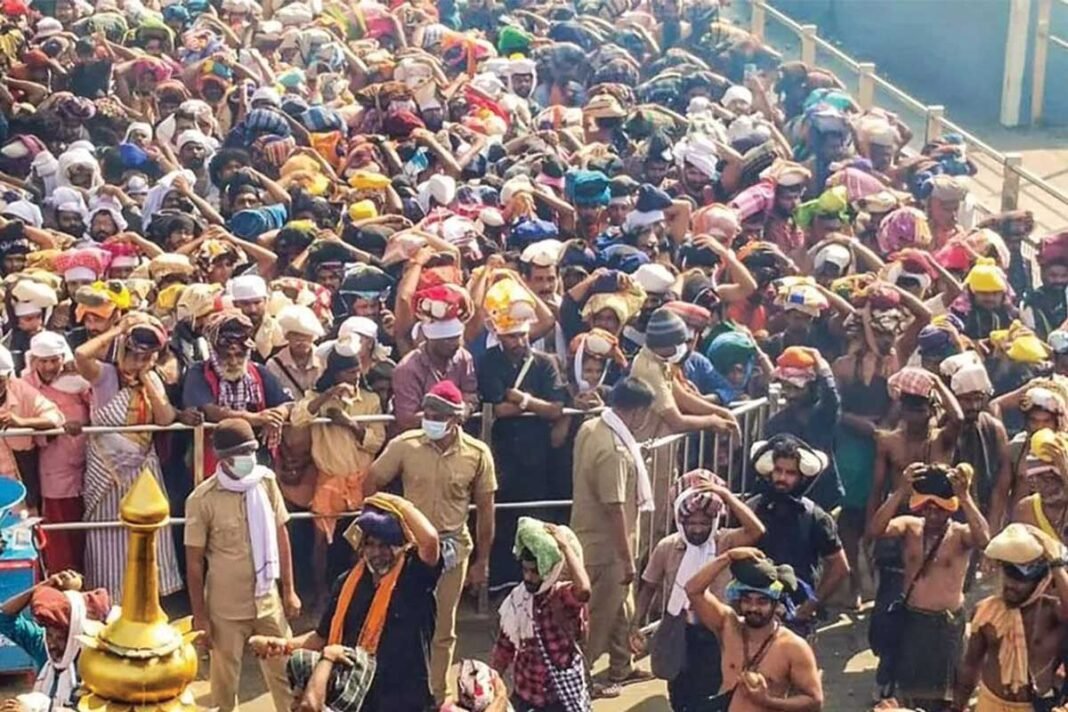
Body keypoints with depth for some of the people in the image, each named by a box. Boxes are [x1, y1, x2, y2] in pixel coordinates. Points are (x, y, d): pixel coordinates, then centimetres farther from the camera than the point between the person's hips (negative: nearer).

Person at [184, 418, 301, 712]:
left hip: (269, 601, 4)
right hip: (226, 609, -3)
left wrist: (289, 590, 8)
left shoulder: (266, 481, -5)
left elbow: (280, 536, 6)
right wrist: (200, 617, -7)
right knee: (225, 681, 11)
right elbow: (194, 562, -9)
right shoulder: (202, 499, -16)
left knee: (284, 674, 13)